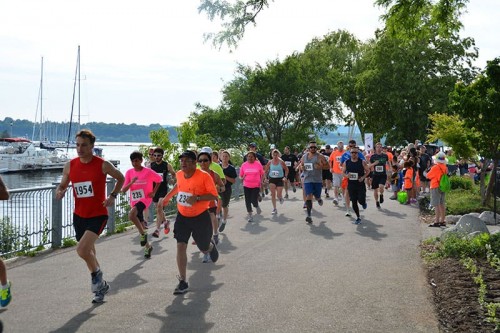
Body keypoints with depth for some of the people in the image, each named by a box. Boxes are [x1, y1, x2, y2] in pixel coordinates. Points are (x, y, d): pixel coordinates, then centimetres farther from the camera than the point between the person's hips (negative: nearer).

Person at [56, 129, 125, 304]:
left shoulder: (103, 165, -11)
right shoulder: (70, 166, -1)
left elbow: (121, 178, 5)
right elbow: (63, 185, 12)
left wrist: (113, 195, -7)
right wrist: (59, 191, -12)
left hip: (98, 215, -5)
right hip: (79, 215, 5)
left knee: (82, 249, -23)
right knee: (88, 252, 16)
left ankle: (96, 273, 8)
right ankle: (101, 285, 36)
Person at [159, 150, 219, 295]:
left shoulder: (204, 176, -20)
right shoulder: (179, 174, -2)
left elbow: (214, 196, -21)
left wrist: (197, 198, -32)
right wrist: (168, 196, 26)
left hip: (200, 217, -4)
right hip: (182, 216, 4)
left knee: (204, 248, 13)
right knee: (181, 246, -9)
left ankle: (211, 246, 53)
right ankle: (183, 282, -3)